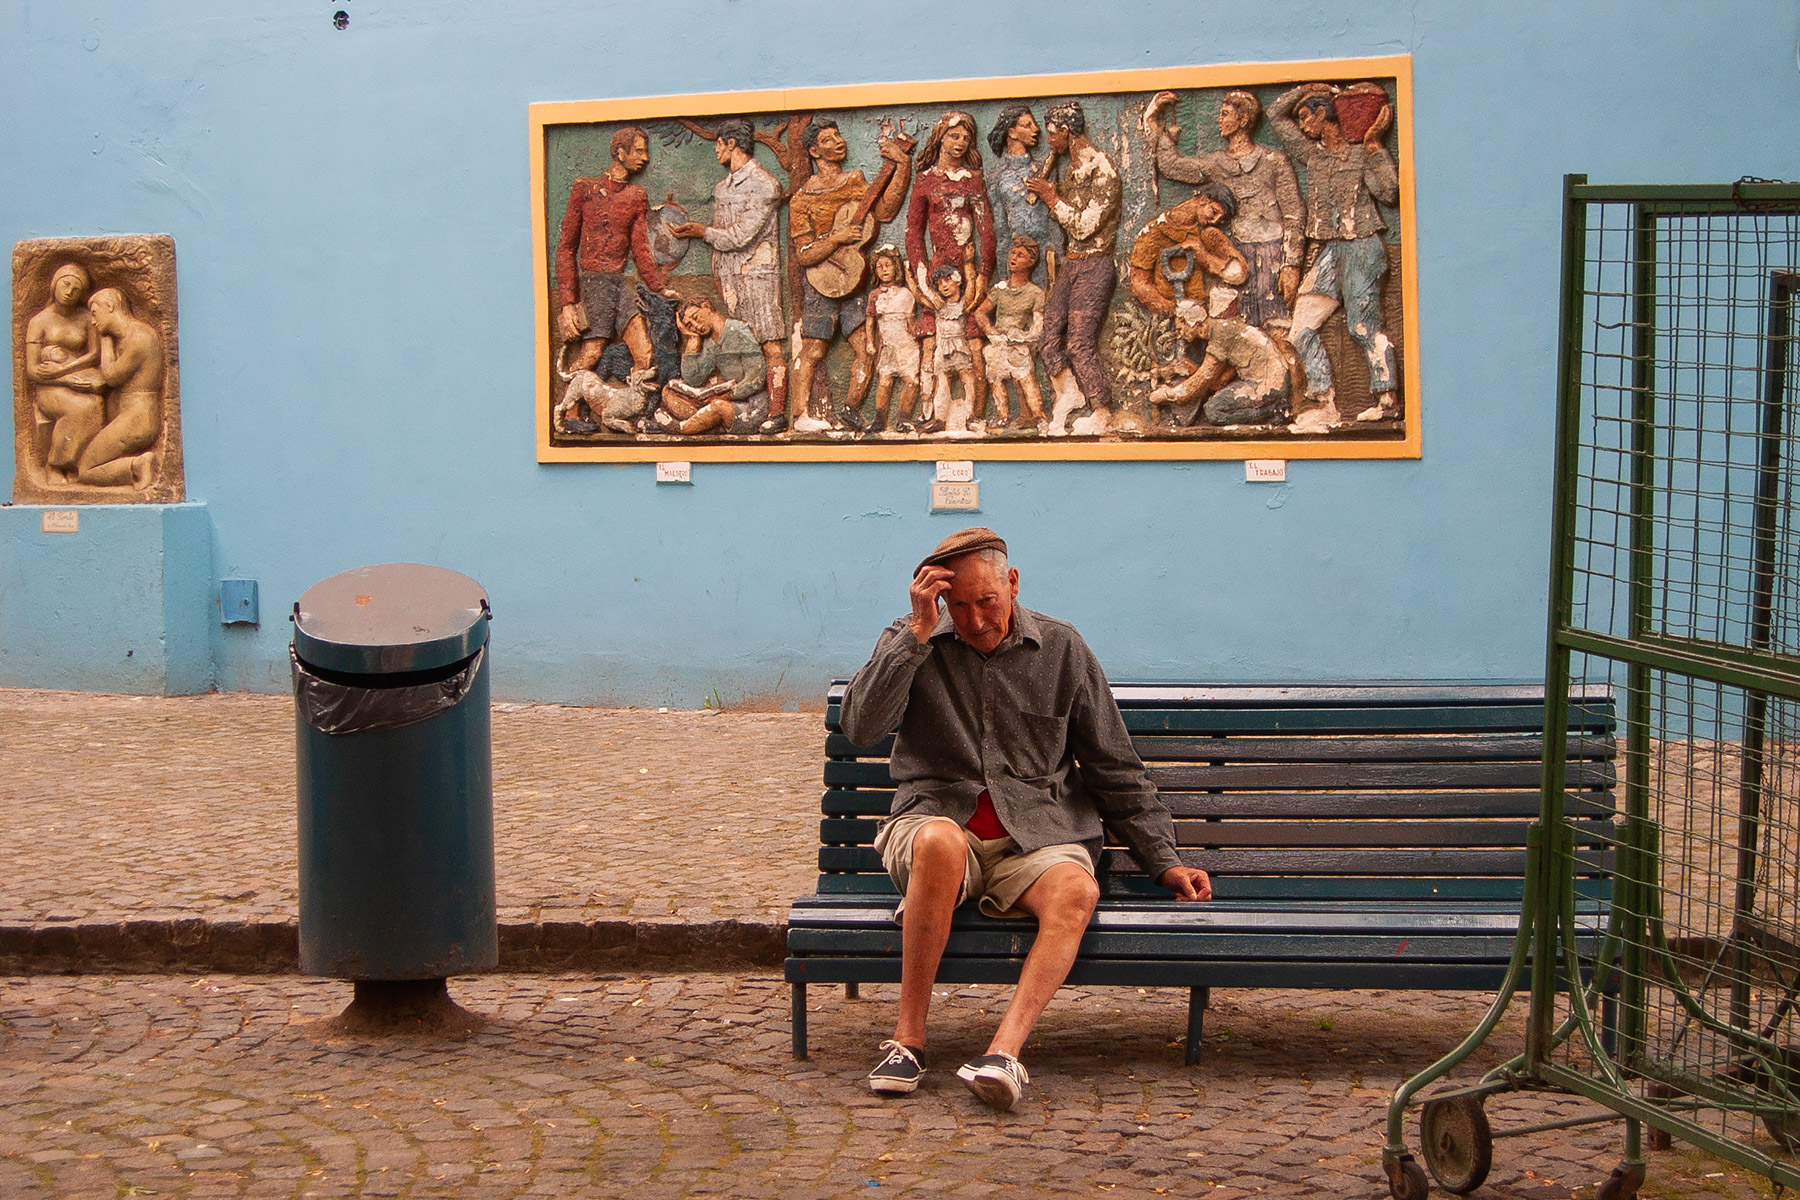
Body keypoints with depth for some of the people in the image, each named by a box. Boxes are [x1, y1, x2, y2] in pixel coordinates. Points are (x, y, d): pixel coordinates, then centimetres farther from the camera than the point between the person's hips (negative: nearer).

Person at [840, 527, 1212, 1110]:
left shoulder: (1062, 648, 9)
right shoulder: (913, 642, 7)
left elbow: (1115, 769, 14)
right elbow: (861, 727, -11)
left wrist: (1164, 861, 10)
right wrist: (918, 632, -14)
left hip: (1037, 833, 1)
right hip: (937, 817, -1)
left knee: (1076, 890, -33)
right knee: (941, 842, -38)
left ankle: (1004, 1050, -45)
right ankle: (908, 1036, -29)